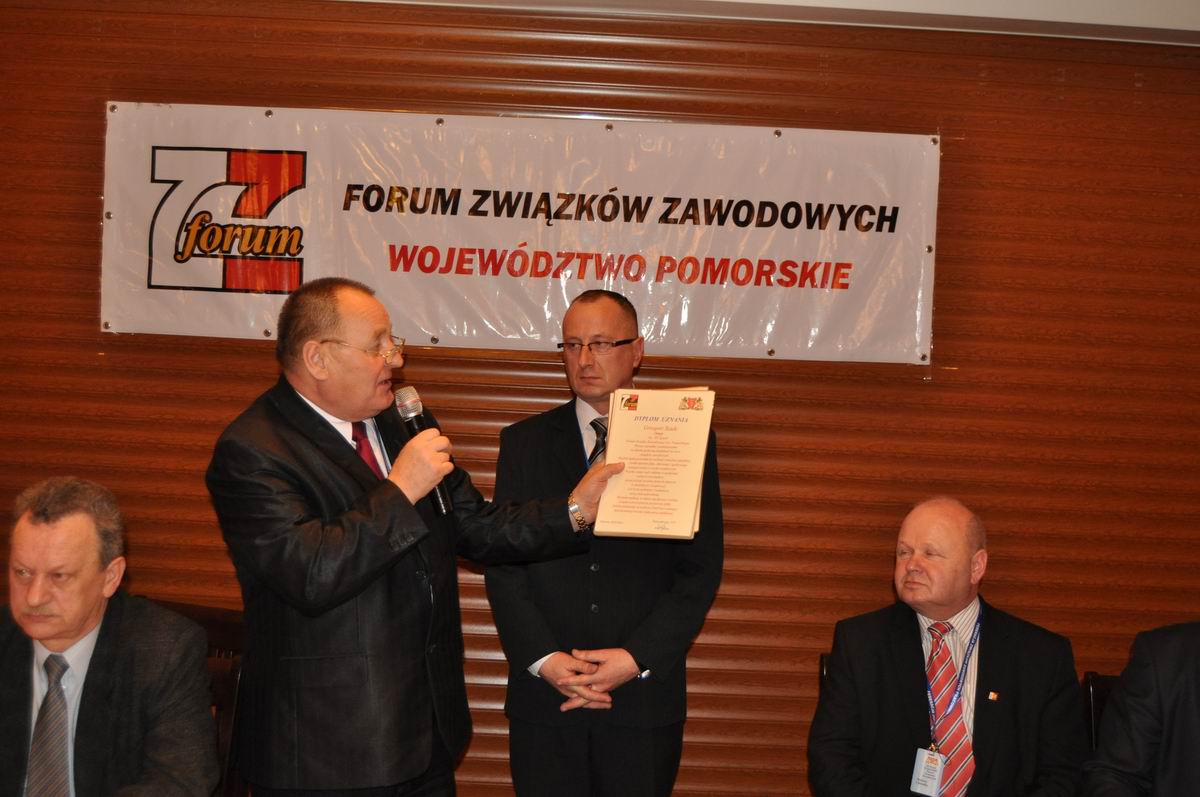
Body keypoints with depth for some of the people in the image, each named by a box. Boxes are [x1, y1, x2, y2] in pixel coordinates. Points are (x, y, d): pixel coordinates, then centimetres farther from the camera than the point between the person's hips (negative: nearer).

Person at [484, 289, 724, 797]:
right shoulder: (525, 442, 7)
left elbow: (700, 570, -1)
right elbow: (503, 562, 2)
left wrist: (638, 658, -12)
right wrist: (543, 658, -10)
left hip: (644, 697, -1)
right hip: (543, 697, 1)